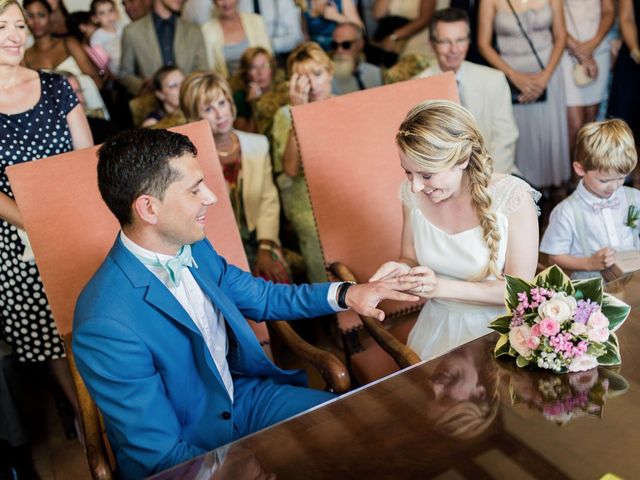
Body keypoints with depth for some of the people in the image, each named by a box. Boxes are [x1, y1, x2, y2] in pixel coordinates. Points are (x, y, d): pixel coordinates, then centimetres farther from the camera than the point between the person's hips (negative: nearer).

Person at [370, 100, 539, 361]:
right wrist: (401, 269, -13)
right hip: (438, 327, 3)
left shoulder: (512, 197, -16)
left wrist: (443, 287, -23)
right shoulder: (412, 193, -4)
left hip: (497, 328, -3)